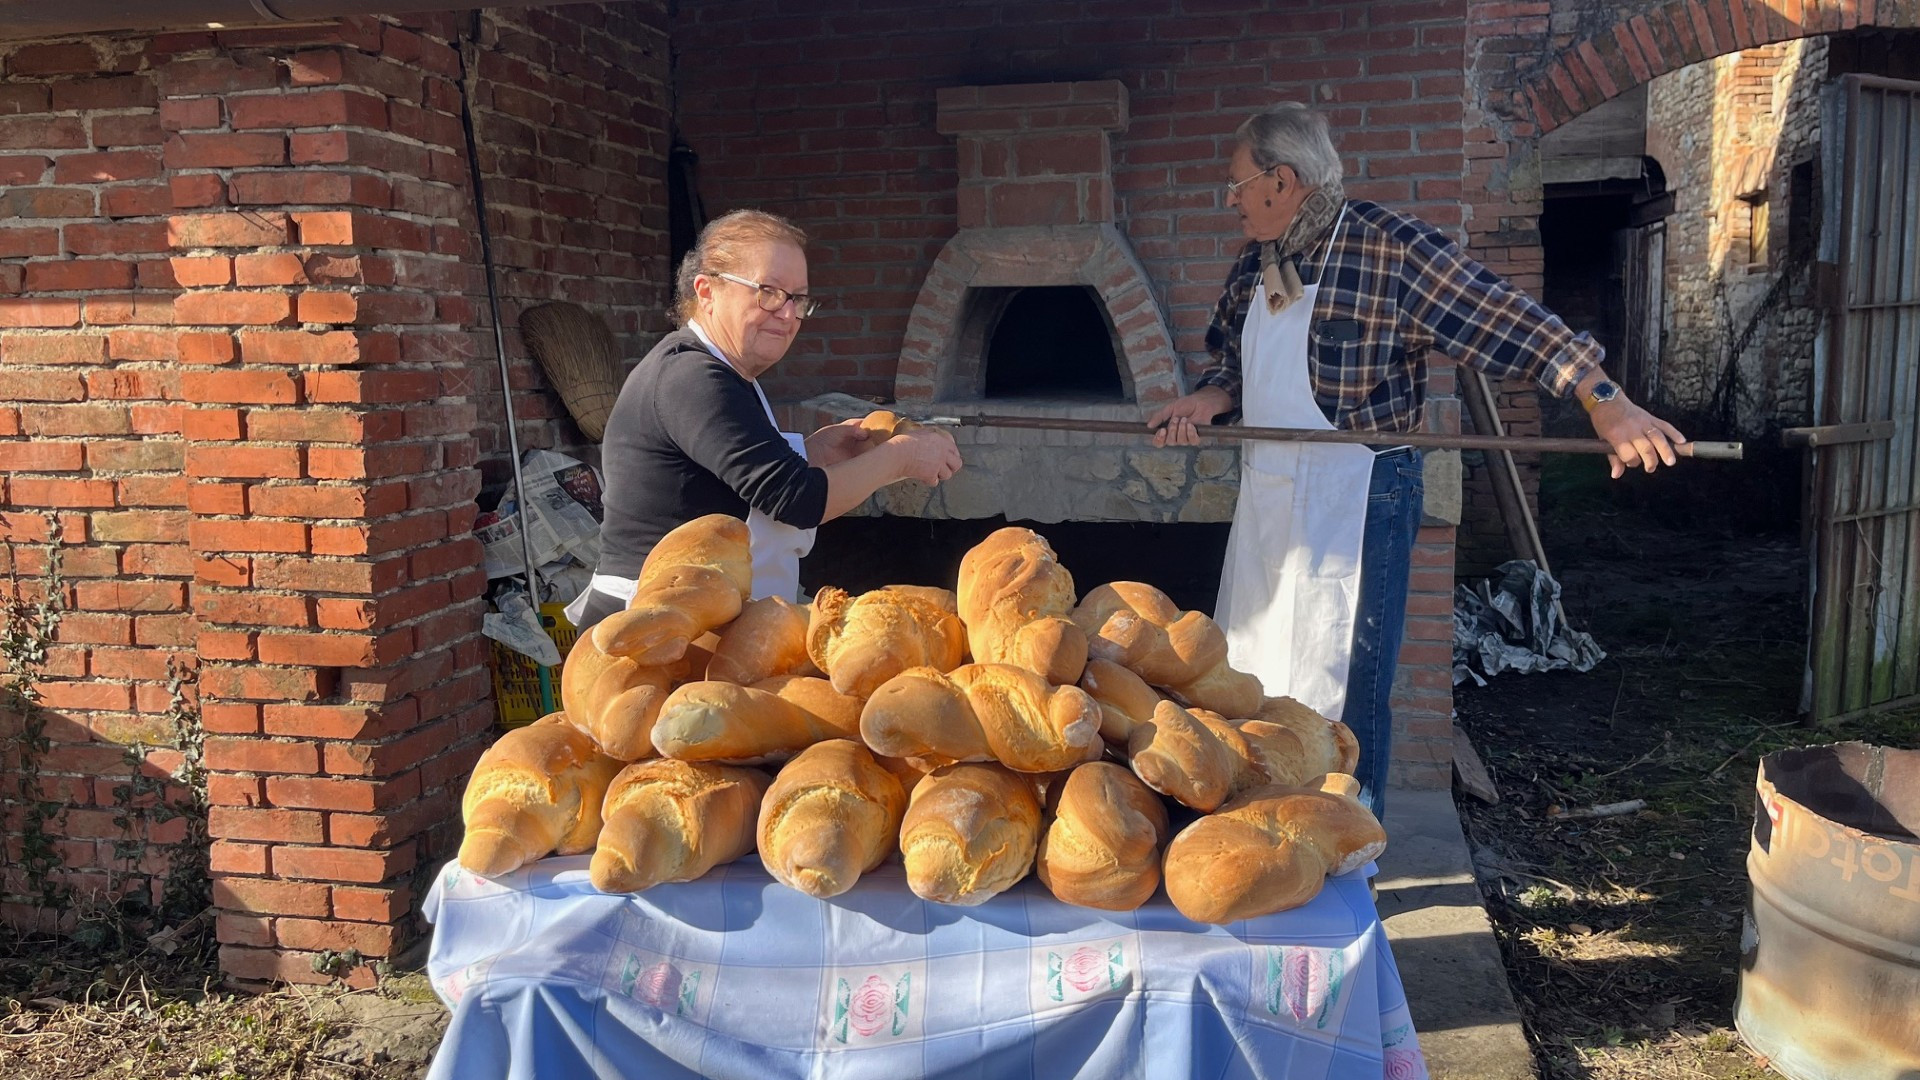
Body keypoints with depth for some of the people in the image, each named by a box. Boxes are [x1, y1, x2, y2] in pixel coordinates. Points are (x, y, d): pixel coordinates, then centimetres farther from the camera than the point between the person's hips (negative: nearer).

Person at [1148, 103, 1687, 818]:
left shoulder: (1389, 248, -15)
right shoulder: (1255, 264, 8)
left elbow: (1508, 323, -17)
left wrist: (1606, 403, -25)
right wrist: (1207, 401, -4)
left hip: (1357, 499, -7)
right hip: (1267, 493, 8)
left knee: (1346, 692, 1)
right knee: (1256, 678, 16)